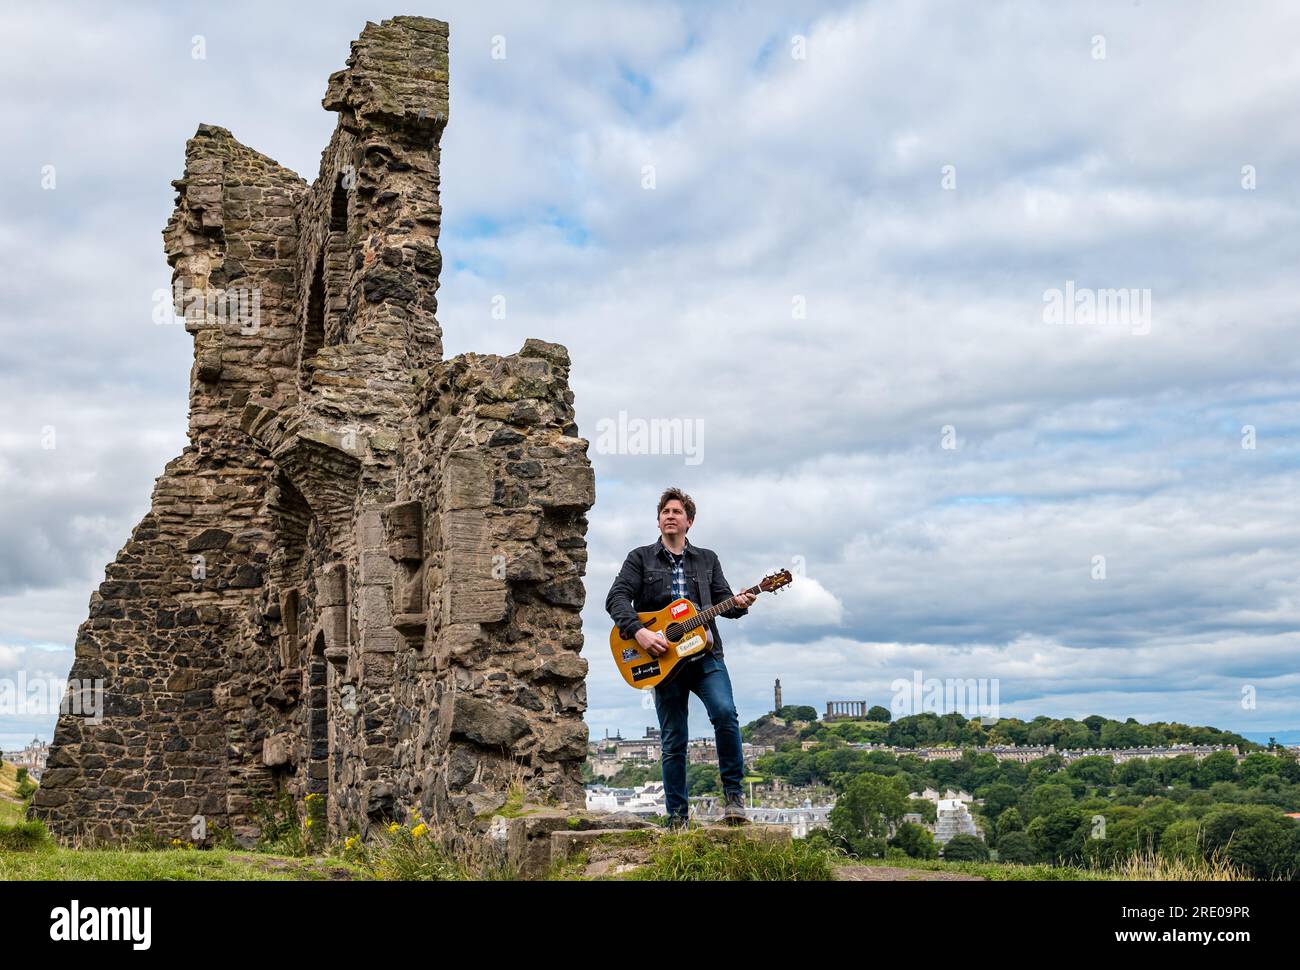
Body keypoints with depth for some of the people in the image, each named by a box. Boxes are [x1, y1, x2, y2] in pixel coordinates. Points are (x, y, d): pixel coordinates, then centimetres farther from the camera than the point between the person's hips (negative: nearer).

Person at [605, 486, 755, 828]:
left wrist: (738, 604, -12)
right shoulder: (641, 558, 9)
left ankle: (733, 794, -11)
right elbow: (616, 598, -2)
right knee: (673, 742, 2)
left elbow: (722, 599, 12)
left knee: (725, 713, -24)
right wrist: (639, 632, -17)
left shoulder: (707, 559, 17)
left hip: (705, 654, 1)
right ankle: (678, 817, 12)